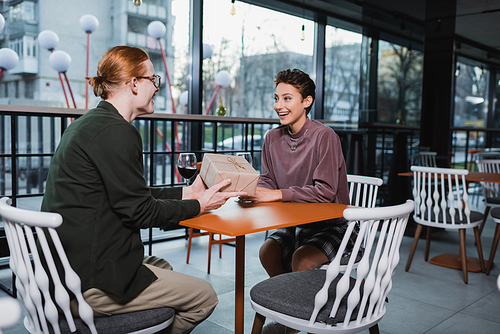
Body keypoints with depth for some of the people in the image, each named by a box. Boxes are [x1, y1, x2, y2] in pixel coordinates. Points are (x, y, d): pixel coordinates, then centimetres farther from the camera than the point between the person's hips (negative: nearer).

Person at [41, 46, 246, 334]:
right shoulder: (116, 131, -20)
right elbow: (139, 211, -16)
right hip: (89, 282, -10)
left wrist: (188, 192, 16)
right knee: (205, 297, 2)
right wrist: (198, 205, -3)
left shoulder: (88, 124, 11)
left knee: (161, 267, 31)